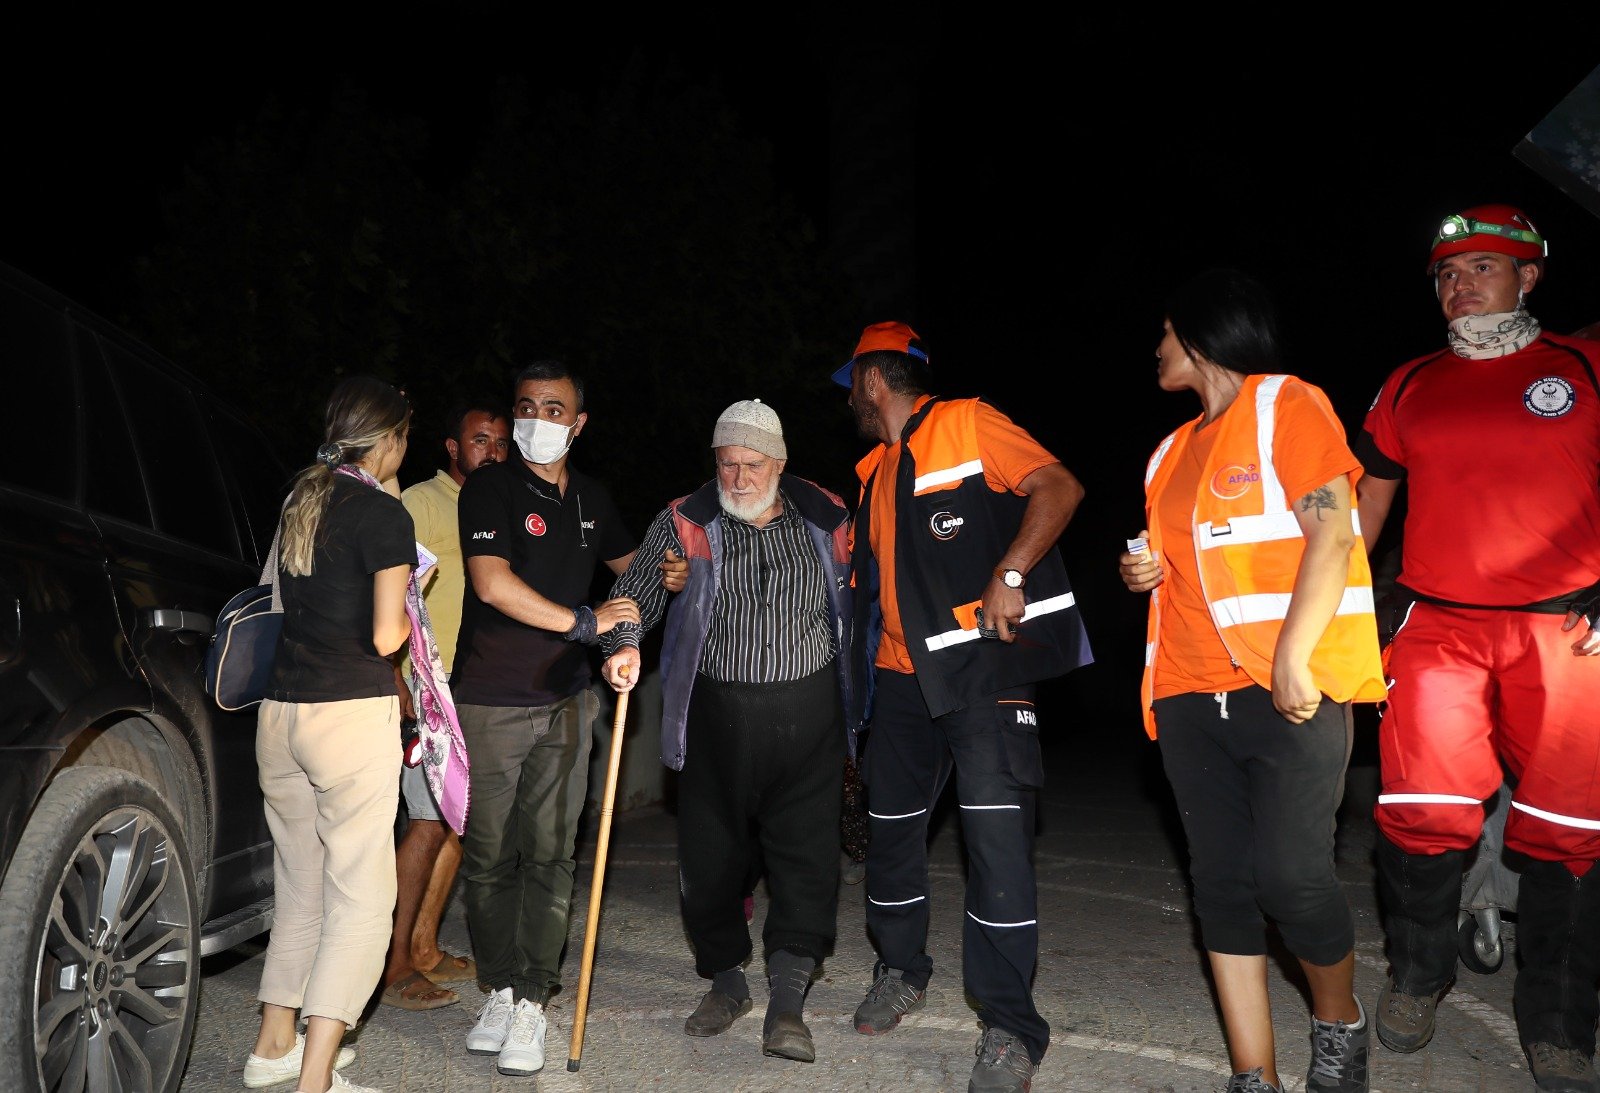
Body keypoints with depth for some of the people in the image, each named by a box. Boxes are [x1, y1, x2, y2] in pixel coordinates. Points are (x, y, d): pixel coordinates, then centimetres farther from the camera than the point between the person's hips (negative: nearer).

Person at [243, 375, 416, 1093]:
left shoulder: (301, 501, 11)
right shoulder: (383, 513, -10)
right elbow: (385, 636, -13)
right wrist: (408, 605, 8)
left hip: (280, 711, 8)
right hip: (353, 715, -8)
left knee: (300, 890, 19)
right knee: (361, 900, -1)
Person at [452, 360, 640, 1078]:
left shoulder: (591, 499, 13)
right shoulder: (490, 486, -5)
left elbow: (631, 562, 31)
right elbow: (493, 582, -18)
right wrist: (583, 622, -17)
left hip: (563, 702, 4)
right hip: (488, 703, -3)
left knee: (550, 853, 0)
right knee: (489, 855, 4)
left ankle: (531, 1005, 7)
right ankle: (500, 990, 19)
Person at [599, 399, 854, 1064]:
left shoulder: (826, 522, 2)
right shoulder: (686, 524, 0)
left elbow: (854, 604, 12)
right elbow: (635, 592, 0)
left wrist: (861, 702, 11)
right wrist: (624, 645, -21)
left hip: (807, 713, 0)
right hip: (717, 715, 1)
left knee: (806, 854, -5)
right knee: (710, 853, 7)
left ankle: (786, 1001, 2)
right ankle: (725, 980, 27)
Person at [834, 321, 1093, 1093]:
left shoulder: (966, 424, -2)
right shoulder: (873, 472, 20)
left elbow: (1059, 488, -13)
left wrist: (1009, 575, -23)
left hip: (984, 660, -8)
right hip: (902, 672, 8)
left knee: (996, 828, -13)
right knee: (890, 823, 12)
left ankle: (1011, 1031, -5)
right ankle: (901, 972, 34)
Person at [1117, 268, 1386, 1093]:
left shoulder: (1286, 405, 0)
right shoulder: (1174, 450, 20)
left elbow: (1332, 532, -11)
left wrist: (1292, 661, -19)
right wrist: (1143, 569, 7)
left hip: (1292, 689, -6)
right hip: (1194, 695, 7)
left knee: (1292, 876, -10)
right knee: (1222, 883, 3)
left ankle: (1340, 1024, 19)